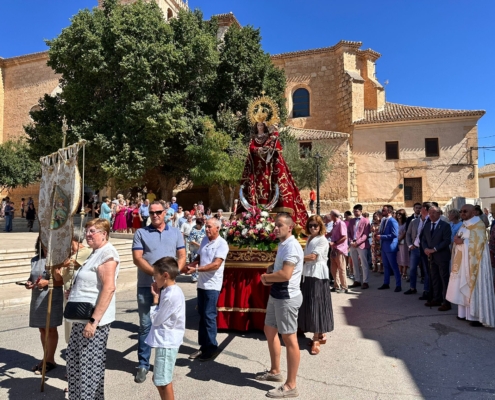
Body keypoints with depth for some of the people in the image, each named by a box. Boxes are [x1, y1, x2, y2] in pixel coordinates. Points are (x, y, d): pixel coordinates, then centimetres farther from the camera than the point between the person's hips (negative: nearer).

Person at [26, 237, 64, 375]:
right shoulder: (34, 260, 8)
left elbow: (61, 280, -12)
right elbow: (32, 276, 18)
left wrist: (47, 282, -25)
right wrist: (29, 283, -2)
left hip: (52, 299, -6)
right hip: (37, 298, 6)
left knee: (51, 329, 3)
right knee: (42, 329, 14)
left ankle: (50, 360, 15)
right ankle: (45, 358, 27)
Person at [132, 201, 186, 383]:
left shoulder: (175, 232, 7)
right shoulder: (141, 233, 1)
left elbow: (182, 256, 5)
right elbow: (137, 258, -7)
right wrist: (157, 273, -18)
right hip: (146, 286, -1)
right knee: (145, 325, 6)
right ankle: (143, 365, 19)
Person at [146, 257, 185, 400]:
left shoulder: (171, 295, -25)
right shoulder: (170, 291, 5)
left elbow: (155, 319, -17)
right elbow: (160, 315, 10)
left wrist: (155, 298, -8)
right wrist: (158, 296, 1)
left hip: (166, 343, -10)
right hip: (166, 341, 10)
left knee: (163, 381, 4)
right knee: (159, 379, 22)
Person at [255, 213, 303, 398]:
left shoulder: (292, 246, -21)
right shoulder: (282, 244, 11)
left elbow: (285, 274, -30)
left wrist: (266, 277, -13)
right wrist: (270, 270, 0)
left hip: (287, 297, -11)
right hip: (276, 295, 11)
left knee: (289, 339, 0)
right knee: (270, 331, 21)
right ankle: (275, 371, 38)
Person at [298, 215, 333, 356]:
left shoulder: (322, 240, -10)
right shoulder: (309, 239, 15)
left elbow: (313, 256, -18)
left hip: (318, 275, -8)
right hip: (308, 274, 8)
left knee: (316, 306, -4)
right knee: (309, 306, 10)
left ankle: (316, 339, 4)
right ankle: (321, 335, 22)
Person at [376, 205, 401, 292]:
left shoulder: (392, 221, -16)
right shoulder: (383, 220, 11)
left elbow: (394, 234, -24)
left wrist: (381, 237, -21)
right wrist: (378, 234, 0)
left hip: (390, 247, -9)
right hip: (384, 246, 9)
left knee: (394, 267, 0)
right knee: (386, 266, 16)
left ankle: (398, 285, 10)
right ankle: (386, 283, 25)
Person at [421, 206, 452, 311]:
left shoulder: (445, 225, -7)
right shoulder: (427, 225, 12)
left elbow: (446, 241, -14)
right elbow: (423, 239, 12)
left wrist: (434, 249, -19)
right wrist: (425, 248, -7)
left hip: (442, 256, -6)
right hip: (431, 257, 6)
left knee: (444, 279, -2)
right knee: (434, 279, 12)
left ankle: (446, 302, 3)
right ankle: (436, 299, 21)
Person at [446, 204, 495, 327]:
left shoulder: (479, 225, -9)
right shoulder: (464, 225, 14)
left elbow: (478, 243, -18)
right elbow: (460, 240, 15)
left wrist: (462, 241, -17)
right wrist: (457, 240, -6)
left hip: (473, 261, -8)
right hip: (463, 261, 8)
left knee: (474, 288, -4)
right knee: (464, 287, 9)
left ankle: (478, 317, 3)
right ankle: (465, 312, 17)